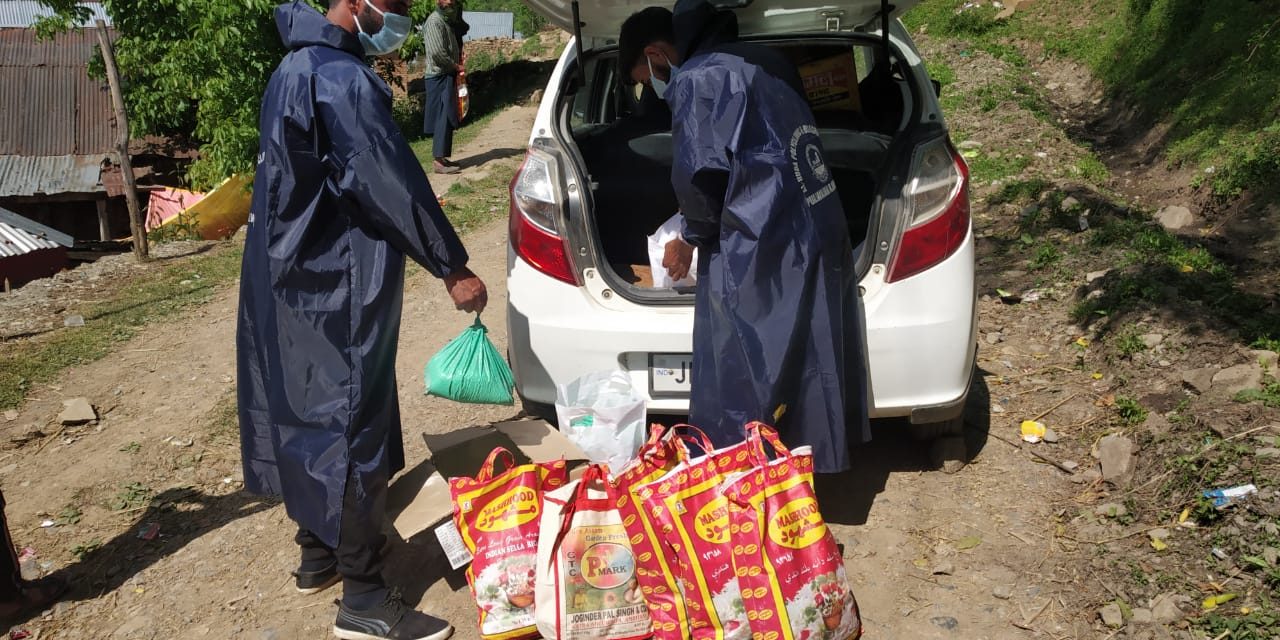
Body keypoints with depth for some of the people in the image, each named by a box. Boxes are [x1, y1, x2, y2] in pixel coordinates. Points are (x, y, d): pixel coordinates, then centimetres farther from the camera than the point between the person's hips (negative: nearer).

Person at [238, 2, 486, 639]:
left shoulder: (295, 68, 14)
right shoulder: (341, 79, -19)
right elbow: (393, 184, -22)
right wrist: (453, 269, -16)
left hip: (293, 279, 11)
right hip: (338, 293, -11)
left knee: (307, 412, 18)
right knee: (353, 427, -4)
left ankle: (318, 554, 33)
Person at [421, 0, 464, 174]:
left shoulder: (448, 21, 17)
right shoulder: (435, 21, -13)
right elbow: (437, 52, -22)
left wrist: (457, 65, 5)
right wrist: (455, 66, -11)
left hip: (448, 76, 9)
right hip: (439, 77, -9)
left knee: (447, 119, 11)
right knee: (443, 119, -12)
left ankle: (441, 157, 17)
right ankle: (438, 161, -12)